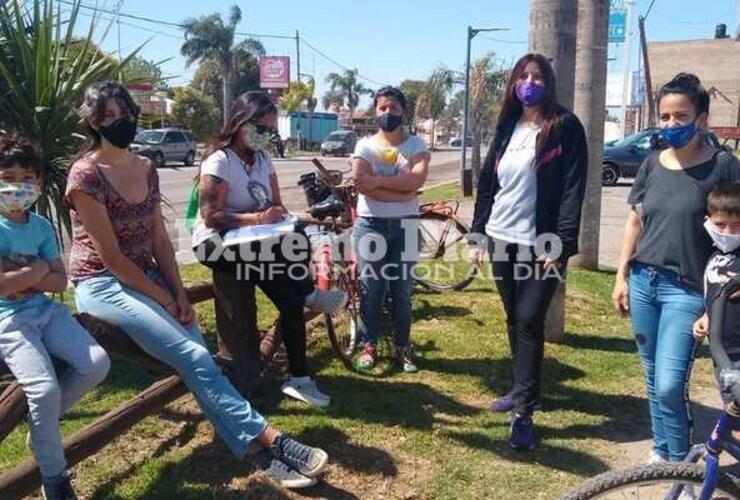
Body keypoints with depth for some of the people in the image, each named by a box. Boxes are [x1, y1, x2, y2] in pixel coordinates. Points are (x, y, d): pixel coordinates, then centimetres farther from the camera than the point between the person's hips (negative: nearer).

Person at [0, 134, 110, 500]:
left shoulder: (42, 226, 8)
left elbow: (60, 281, 3)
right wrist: (37, 270, -6)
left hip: (46, 311, 6)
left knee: (97, 363, -11)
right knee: (45, 389, -23)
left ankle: (42, 420, 14)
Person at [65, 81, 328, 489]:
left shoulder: (146, 169, 7)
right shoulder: (85, 175, -14)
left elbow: (159, 238, 6)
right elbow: (111, 256, -17)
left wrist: (179, 293, -5)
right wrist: (164, 298, -13)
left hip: (146, 275, 7)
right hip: (102, 284, -6)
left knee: (197, 358, -10)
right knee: (194, 358, -21)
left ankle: (257, 449, -11)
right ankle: (268, 440, -19)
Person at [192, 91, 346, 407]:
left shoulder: (262, 159, 8)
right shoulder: (219, 161, -14)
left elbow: (277, 205, 8)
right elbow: (211, 217, -21)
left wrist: (278, 214, -15)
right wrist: (257, 218, -29)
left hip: (251, 242, 6)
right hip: (215, 242, -6)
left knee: (291, 300, -13)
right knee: (281, 250, -37)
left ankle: (299, 378, -6)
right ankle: (310, 293, -14)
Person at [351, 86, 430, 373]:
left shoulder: (416, 145, 4)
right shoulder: (365, 145, 1)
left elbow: (417, 179, -15)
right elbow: (362, 184, -15)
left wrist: (378, 180, -17)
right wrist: (401, 190, -16)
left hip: (405, 225, 1)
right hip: (370, 224, -1)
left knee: (402, 290, 8)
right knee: (371, 288, 4)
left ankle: (402, 348, 20)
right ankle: (368, 346, 18)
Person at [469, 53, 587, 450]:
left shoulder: (565, 127, -5)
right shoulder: (507, 127, 12)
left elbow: (573, 189, -11)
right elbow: (487, 183, 13)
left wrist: (561, 245, -18)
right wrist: (478, 234, 8)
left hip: (540, 243, -5)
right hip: (501, 239, 6)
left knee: (529, 321, -7)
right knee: (514, 319, 14)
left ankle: (523, 412, -1)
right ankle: (523, 388, 30)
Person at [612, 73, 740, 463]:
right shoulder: (652, 164, 7)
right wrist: (621, 275, 8)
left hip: (687, 289, -4)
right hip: (643, 282, 5)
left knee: (670, 385, -9)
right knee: (653, 380, 14)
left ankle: (680, 464, 12)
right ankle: (660, 450, 32)